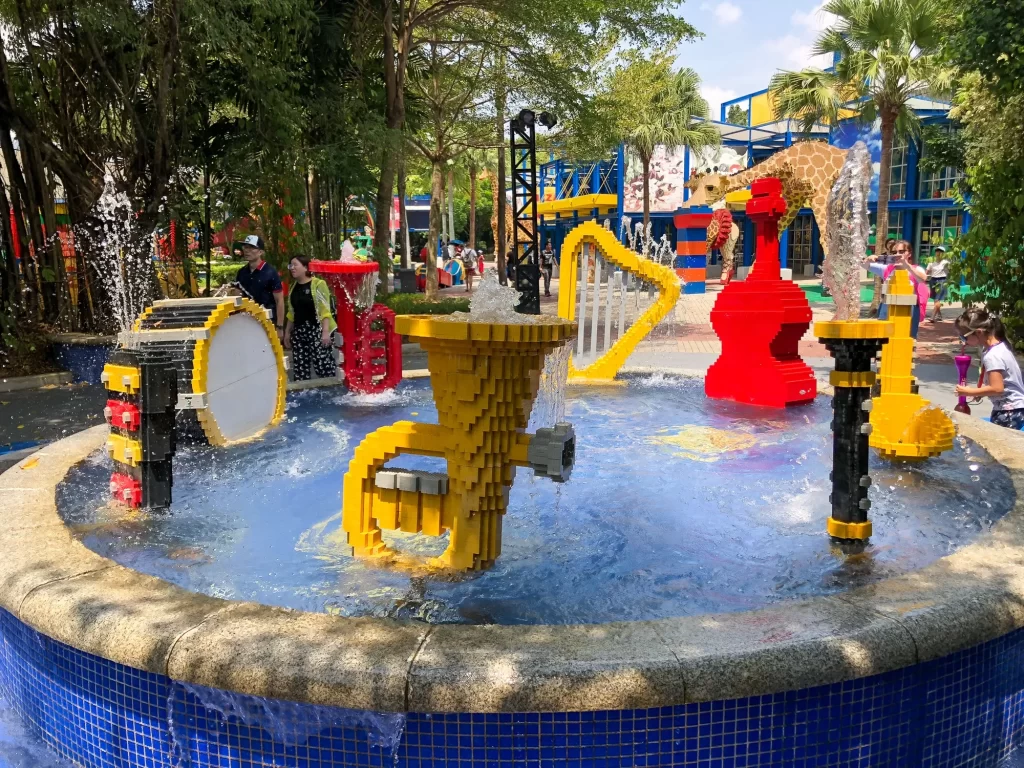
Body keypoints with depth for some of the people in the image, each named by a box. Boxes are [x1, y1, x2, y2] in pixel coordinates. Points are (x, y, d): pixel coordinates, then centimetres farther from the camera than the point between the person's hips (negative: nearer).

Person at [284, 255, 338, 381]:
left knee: (323, 365, -12)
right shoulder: (293, 287, 14)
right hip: (299, 332, 7)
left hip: (317, 331, -7)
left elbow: (325, 311, -12)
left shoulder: (318, 284, -7)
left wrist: (326, 332, -20)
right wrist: (287, 332, 19)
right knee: (299, 368, 7)